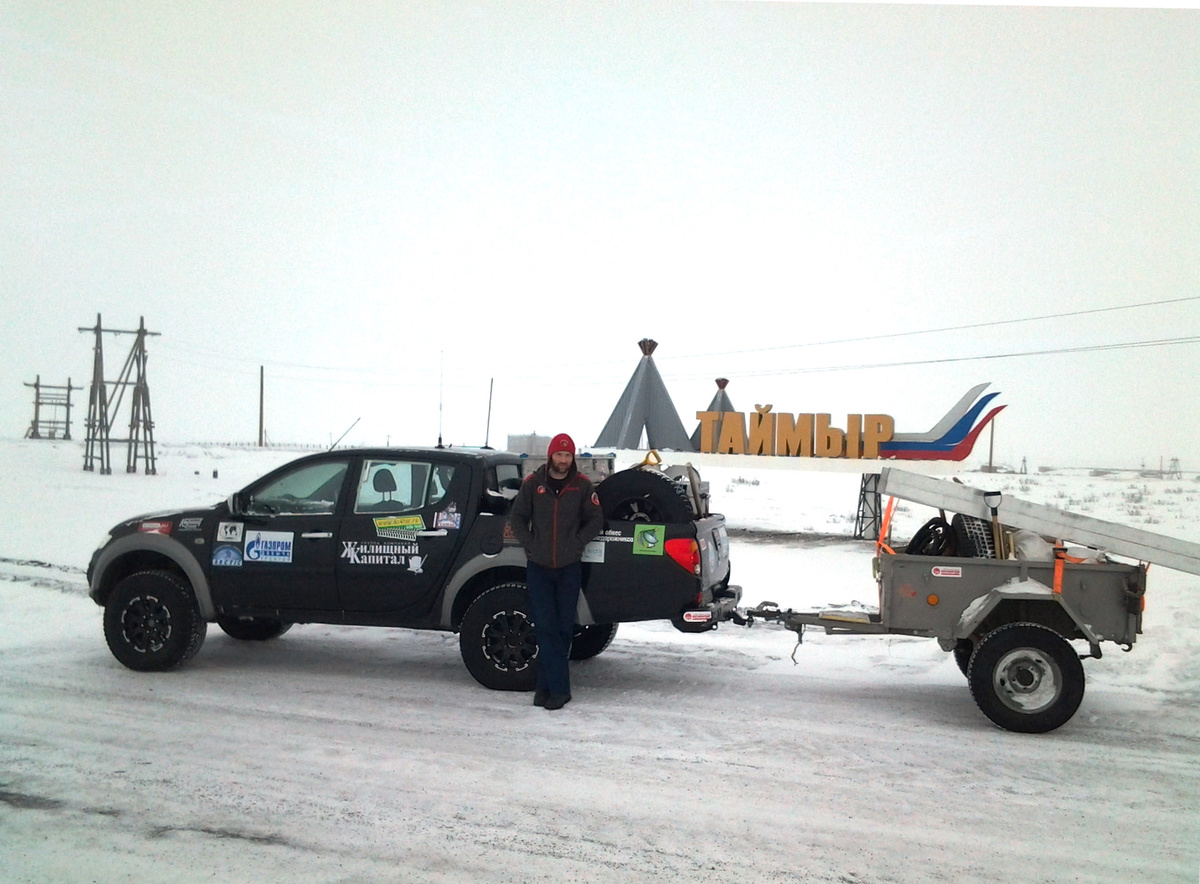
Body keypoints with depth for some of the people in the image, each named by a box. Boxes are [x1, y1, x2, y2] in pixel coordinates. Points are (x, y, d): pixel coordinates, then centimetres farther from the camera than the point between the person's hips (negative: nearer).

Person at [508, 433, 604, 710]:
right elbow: (517, 517, 7)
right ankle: (559, 688, 0)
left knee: (563, 627, 4)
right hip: (538, 566, 0)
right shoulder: (533, 483, 0)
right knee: (545, 627, -4)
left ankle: (547, 684, 15)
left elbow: (595, 520, 7)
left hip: (569, 566, 0)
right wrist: (530, 545, -3)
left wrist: (577, 543, -5)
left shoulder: (582, 485, 0)